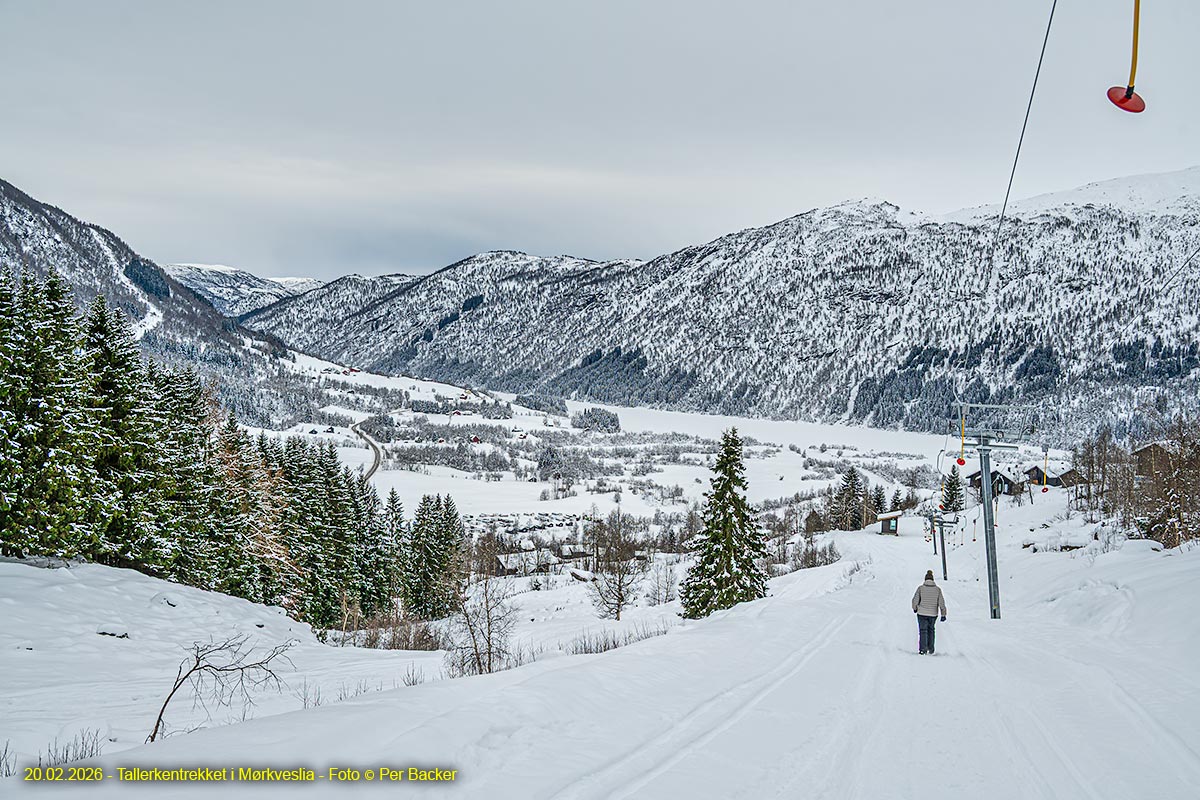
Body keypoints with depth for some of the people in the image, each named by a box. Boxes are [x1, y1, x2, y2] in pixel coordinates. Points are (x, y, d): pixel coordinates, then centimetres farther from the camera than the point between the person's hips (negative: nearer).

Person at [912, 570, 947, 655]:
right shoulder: (938, 589, -3)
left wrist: (915, 608, 15)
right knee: (931, 630, 21)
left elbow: (915, 600, -4)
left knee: (923, 631, 6)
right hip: (933, 614, 2)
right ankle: (931, 649, 22)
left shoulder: (920, 588, -7)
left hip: (922, 613, -2)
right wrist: (943, 615, -2)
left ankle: (923, 649, -3)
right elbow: (941, 603, -4)